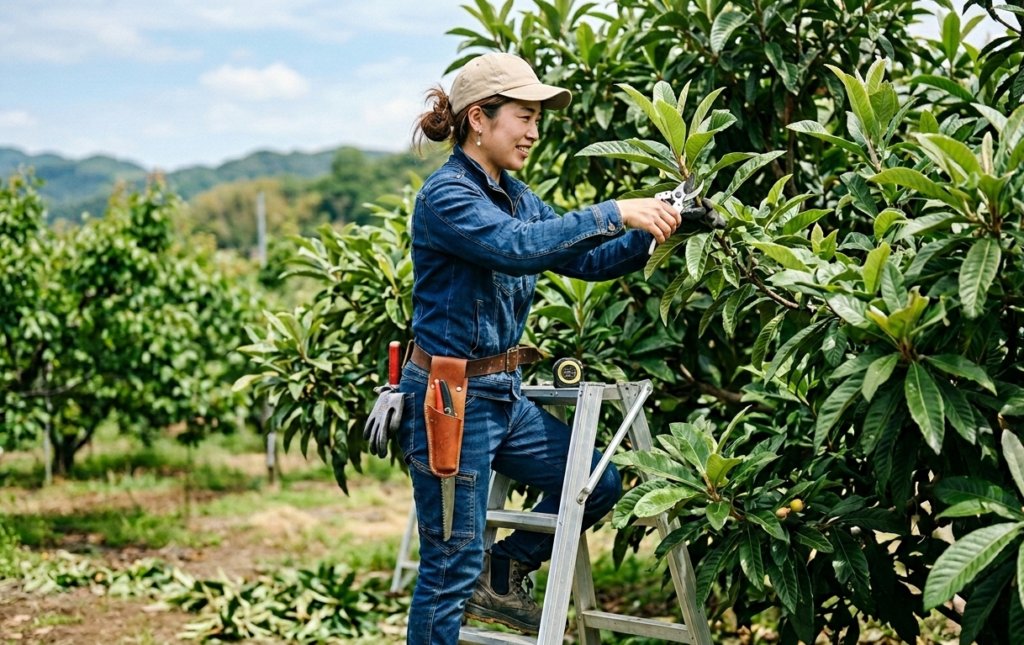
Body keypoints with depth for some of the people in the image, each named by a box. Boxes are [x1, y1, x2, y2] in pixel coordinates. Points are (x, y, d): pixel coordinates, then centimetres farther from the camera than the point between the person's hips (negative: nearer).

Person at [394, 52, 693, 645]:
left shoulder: (516, 195, 11)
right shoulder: (446, 196, -17)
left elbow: (587, 261, 9)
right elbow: (517, 246, -33)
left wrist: (652, 235, -7)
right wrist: (612, 214, -31)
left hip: (504, 394, 9)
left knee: (598, 484, 13)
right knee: (451, 568, -1)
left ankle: (501, 575, 26)